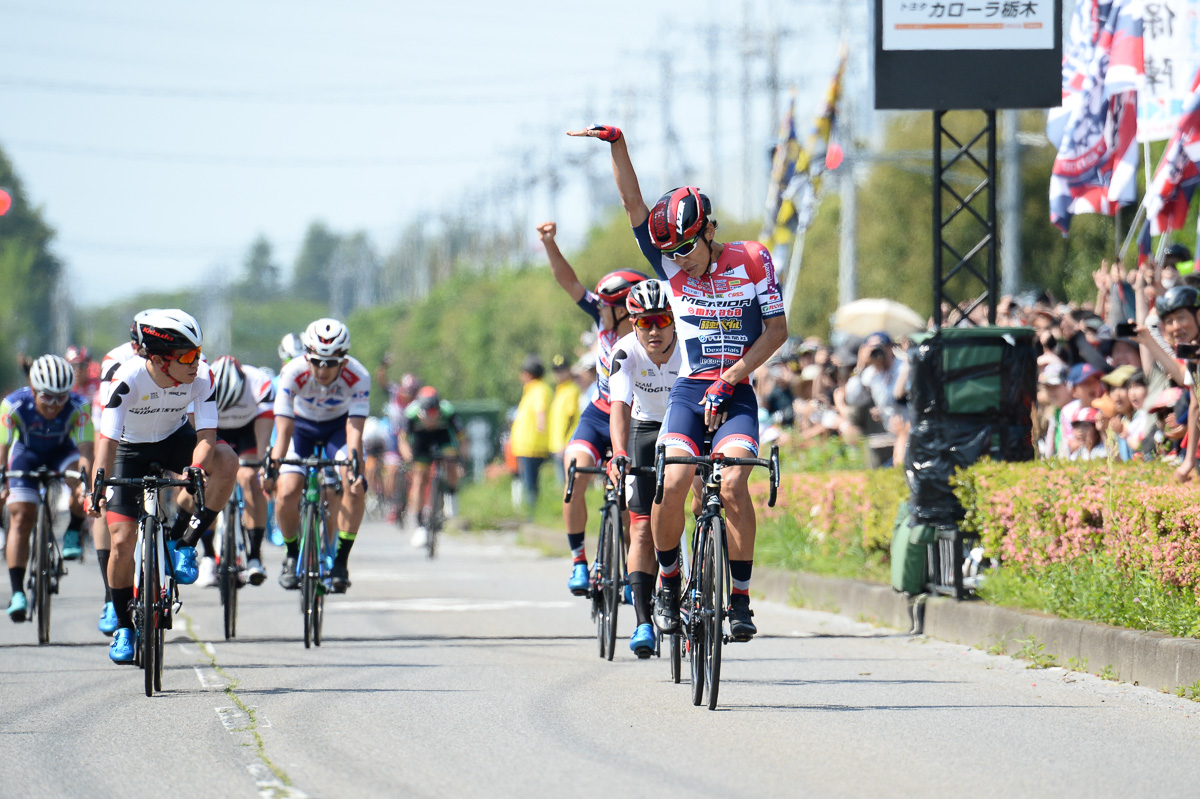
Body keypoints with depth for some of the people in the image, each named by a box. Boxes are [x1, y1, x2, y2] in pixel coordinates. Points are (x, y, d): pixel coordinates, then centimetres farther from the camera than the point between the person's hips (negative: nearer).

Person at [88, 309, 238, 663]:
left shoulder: (201, 376, -26)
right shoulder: (127, 379, -33)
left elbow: (206, 432, -30)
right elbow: (108, 437, -37)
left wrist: (196, 469, -49)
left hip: (175, 440, 2)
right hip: (131, 448, -2)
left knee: (226, 462, -30)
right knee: (123, 540, -11)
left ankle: (187, 545, -13)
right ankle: (123, 626, 11)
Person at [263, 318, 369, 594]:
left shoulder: (357, 377, -32)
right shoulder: (293, 373, -32)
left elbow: (354, 429, -36)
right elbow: (283, 430, -33)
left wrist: (355, 466, -51)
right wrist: (272, 467, -46)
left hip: (338, 426, 0)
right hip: (302, 426, 0)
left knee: (356, 487, -24)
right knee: (286, 492, -19)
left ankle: (341, 561, -9)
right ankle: (292, 555, 8)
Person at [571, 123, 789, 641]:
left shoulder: (751, 262, -2)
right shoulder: (670, 264, 4)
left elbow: (776, 330, -2)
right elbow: (632, 202, -2)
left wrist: (731, 378, -11)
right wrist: (615, 143, -12)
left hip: (736, 395, -2)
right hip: (689, 390, 2)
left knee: (732, 483, -23)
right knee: (671, 485, -20)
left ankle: (741, 600, -14)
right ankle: (668, 582, 3)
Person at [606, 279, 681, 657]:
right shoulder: (625, 352, -24)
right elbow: (619, 406, -35)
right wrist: (619, 454, -51)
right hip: (646, 431, 0)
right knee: (642, 530, -11)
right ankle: (643, 622, -13)